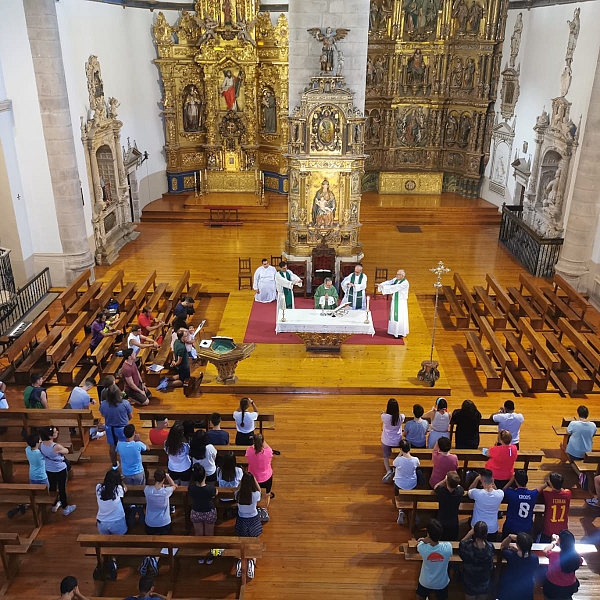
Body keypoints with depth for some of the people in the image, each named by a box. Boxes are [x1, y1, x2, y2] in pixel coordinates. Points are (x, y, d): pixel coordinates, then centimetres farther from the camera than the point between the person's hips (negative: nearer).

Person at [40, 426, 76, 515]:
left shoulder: (41, 445, -16)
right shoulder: (57, 447, -34)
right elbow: (66, 451, -13)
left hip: (48, 470, 6)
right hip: (60, 470, -6)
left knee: (52, 487, 25)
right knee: (62, 488, 13)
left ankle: (54, 505, 46)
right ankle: (65, 509, 30)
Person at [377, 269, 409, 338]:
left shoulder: (405, 283, -21)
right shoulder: (396, 279, 4)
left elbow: (394, 287, -29)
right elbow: (389, 282, -6)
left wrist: (383, 287, -32)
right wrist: (381, 284, -25)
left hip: (401, 302, -8)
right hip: (394, 300, 8)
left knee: (400, 317, -2)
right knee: (394, 315, 15)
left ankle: (400, 333, 7)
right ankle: (394, 331, 27)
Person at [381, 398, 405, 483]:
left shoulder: (384, 416, -25)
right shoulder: (401, 417, -20)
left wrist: (387, 409, 1)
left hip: (386, 441, -2)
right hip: (397, 441, 2)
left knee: (386, 456, 16)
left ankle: (388, 471, -7)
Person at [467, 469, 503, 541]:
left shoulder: (477, 493, -26)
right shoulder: (500, 494, -19)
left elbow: (470, 490, 1)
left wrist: (477, 479, -8)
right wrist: (492, 484, -6)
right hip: (493, 529, 2)